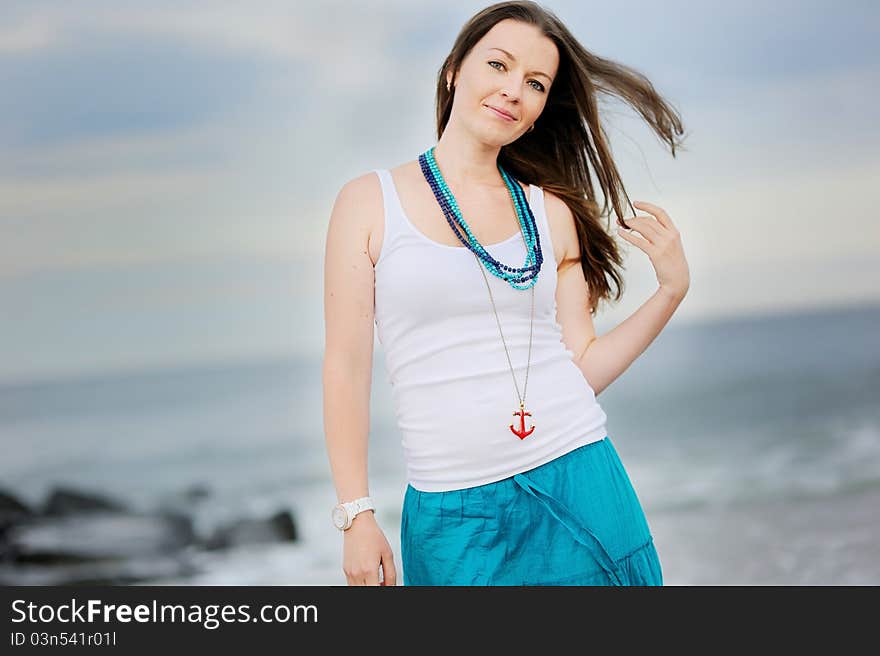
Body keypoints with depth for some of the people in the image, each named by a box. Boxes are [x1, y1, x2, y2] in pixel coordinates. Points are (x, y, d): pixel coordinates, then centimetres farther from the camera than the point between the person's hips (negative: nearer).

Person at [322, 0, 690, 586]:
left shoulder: (553, 212, 9)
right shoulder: (371, 201, 1)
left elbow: (583, 368, 8)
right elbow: (347, 368, -1)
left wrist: (671, 293, -1)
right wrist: (356, 515, -4)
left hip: (578, 488, 2)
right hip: (454, 512, -2)